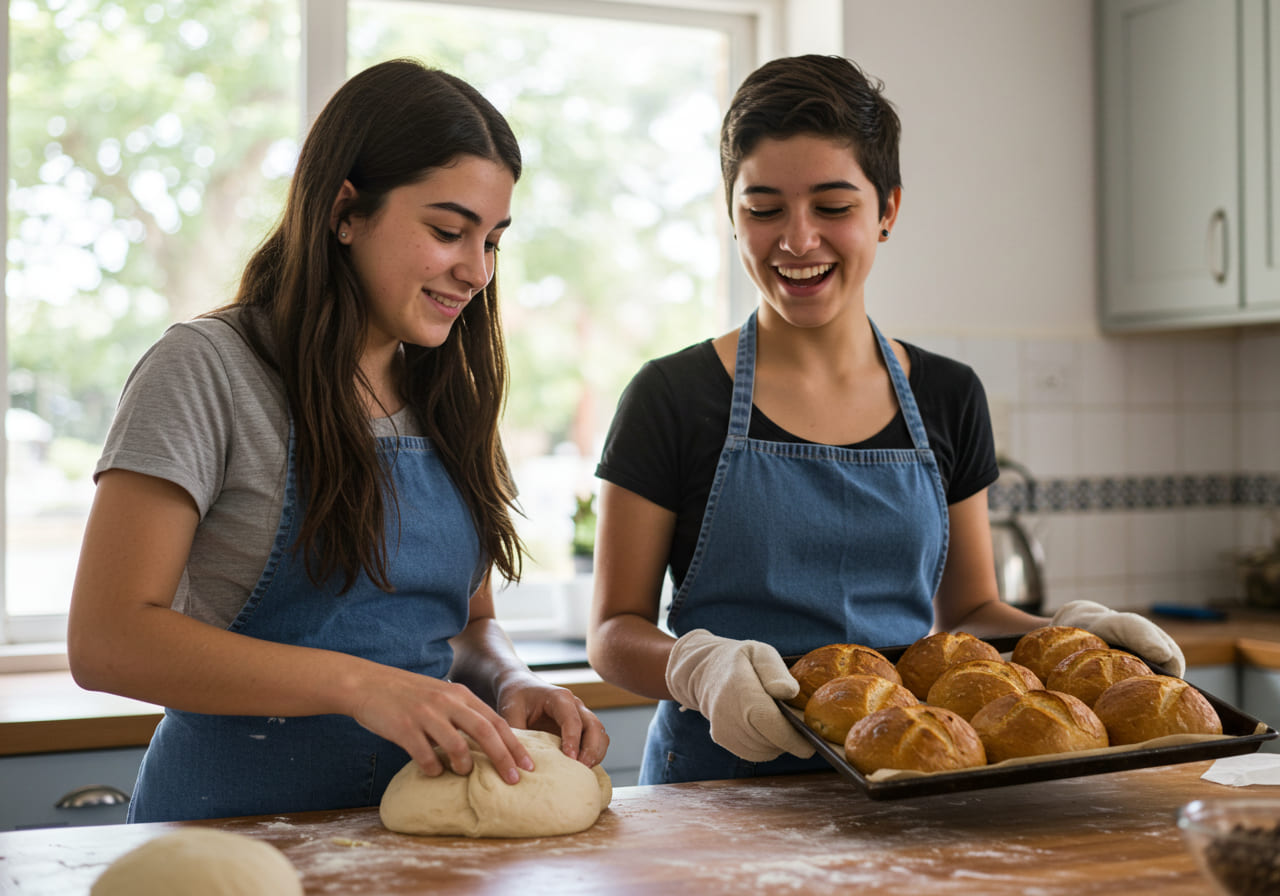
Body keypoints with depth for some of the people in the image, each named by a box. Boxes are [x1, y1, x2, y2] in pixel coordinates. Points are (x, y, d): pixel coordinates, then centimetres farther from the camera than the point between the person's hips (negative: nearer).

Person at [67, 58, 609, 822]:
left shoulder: (448, 397, 14)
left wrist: (513, 686, -2)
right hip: (236, 817, -5)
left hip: (417, 813, 6)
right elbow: (107, 641, -13)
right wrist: (357, 683, -23)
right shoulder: (209, 370, -6)